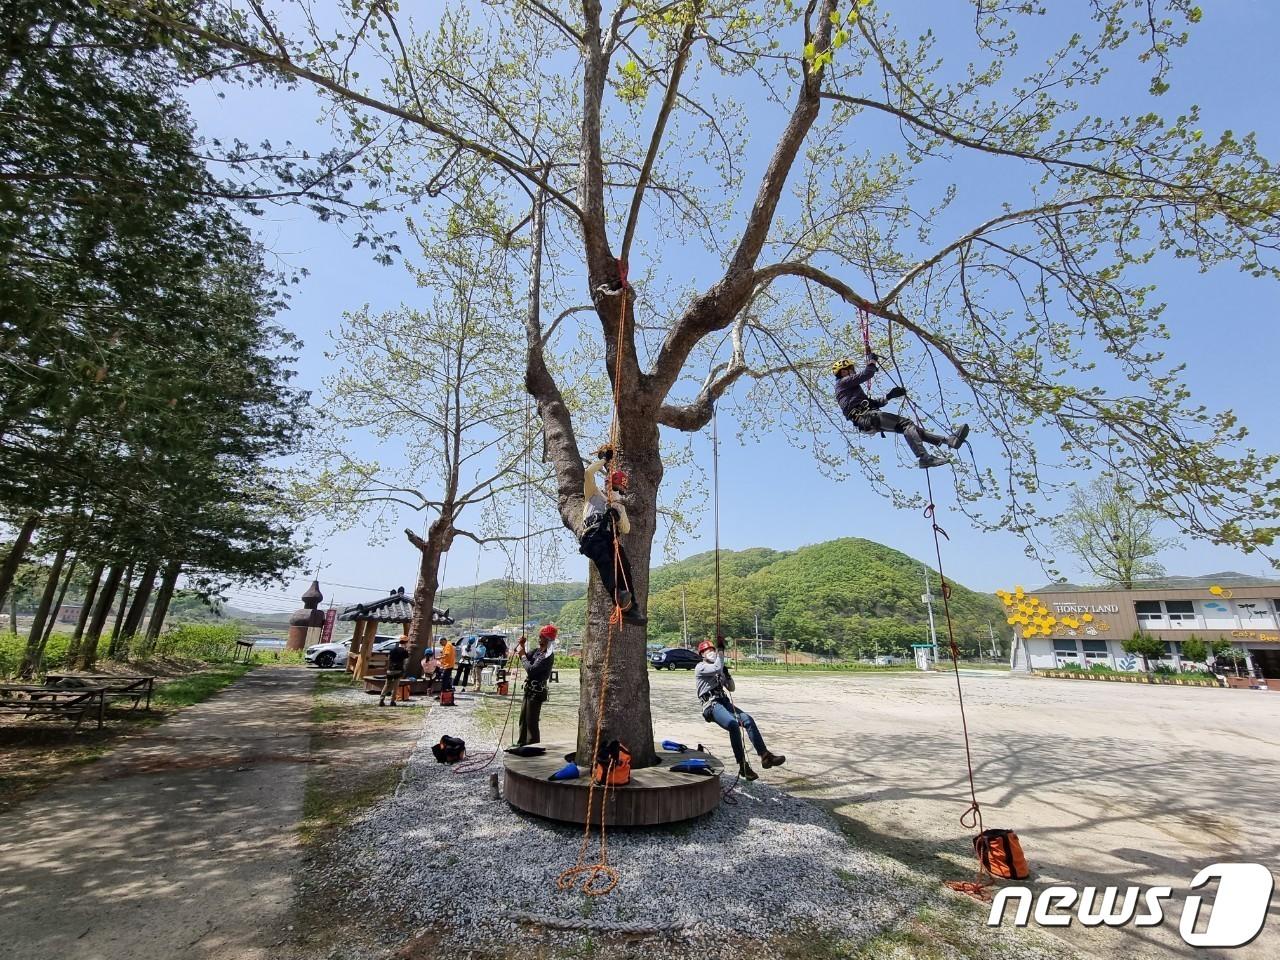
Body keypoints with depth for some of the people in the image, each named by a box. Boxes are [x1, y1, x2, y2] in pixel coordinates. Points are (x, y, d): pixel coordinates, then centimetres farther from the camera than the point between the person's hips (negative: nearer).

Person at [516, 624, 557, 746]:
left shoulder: (548, 656, -21)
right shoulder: (538, 651, 7)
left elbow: (531, 670, -25)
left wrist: (522, 655, -15)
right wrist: (521, 646, -3)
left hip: (537, 691, -9)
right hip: (529, 689, 9)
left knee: (531, 722, -1)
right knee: (523, 719, 20)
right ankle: (522, 744, 35)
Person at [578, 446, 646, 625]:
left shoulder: (619, 506, 35)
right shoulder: (594, 494, 25)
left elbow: (626, 530, 19)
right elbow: (588, 473, 6)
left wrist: (618, 514, 1)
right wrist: (604, 459, 16)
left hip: (610, 540, 4)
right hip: (593, 536, -4)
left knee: (624, 567, -23)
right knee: (604, 560, -36)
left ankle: (630, 607, -30)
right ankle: (617, 593, -58)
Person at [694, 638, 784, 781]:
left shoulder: (719, 670, 24)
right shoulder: (700, 667, 1)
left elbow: (731, 688, 24)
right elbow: (717, 668, -19)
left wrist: (726, 674, 7)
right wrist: (720, 652, -8)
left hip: (725, 702, 7)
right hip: (712, 705, -7)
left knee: (748, 720, -18)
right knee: (733, 724, -31)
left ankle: (765, 756, -20)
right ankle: (743, 767, -25)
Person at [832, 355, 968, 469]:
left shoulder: (851, 388, 35)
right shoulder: (843, 382, 5)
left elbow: (873, 403, 31)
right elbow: (867, 374, -9)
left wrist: (889, 396, 17)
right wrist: (872, 360, 10)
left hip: (867, 420, 9)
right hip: (866, 416, -9)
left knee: (909, 426, 0)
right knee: (906, 423, -20)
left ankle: (950, 440, -8)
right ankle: (924, 457, -36)